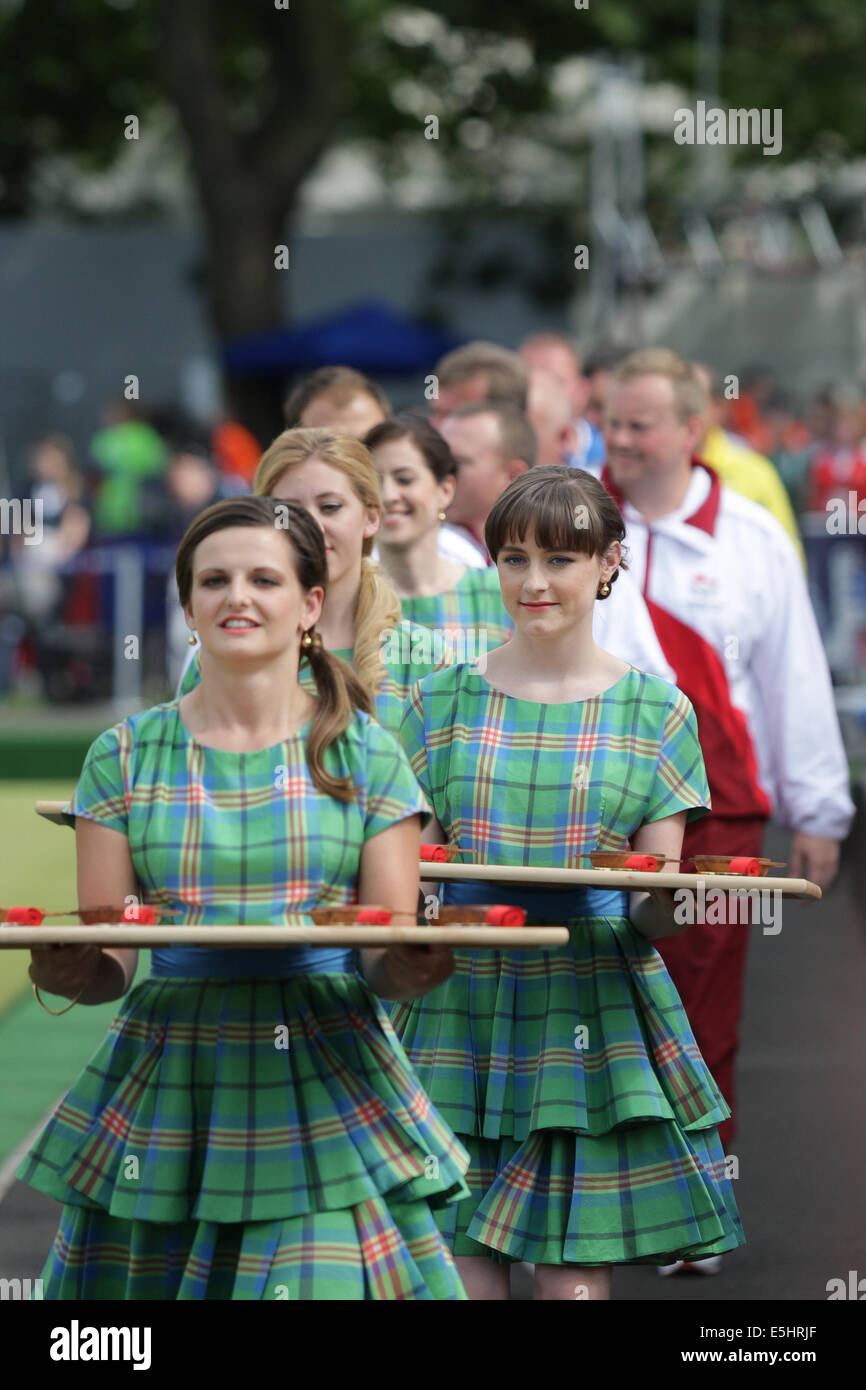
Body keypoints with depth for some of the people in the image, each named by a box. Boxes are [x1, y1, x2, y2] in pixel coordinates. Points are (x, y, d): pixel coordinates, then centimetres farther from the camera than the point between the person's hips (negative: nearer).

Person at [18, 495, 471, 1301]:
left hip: (324, 1087, -1)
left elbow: (392, 960, 3)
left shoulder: (363, 754, 5)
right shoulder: (126, 757, 7)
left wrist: (408, 966, -20)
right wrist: (67, 972, -18)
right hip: (170, 1093, 1)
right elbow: (105, 963, 4)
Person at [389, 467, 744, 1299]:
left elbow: (654, 909, 3)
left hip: (593, 1021, -1)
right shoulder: (444, 703, 9)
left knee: (576, 1278, -4)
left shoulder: (655, 713, 6)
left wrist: (672, 896, -20)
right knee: (460, 1272, -3)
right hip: (460, 1013, 1)